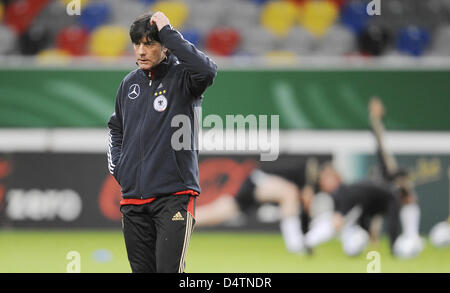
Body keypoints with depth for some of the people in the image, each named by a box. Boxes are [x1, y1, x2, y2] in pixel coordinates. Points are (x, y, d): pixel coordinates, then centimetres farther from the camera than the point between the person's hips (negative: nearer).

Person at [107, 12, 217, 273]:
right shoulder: (130, 83, 13)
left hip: (174, 195, -6)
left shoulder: (180, 77, -4)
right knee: (142, 270, 9)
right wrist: (116, 164, 15)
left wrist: (169, 33, -21)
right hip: (133, 197, 6)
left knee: (169, 270, -15)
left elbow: (207, 71, -28)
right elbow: (116, 128, 31)